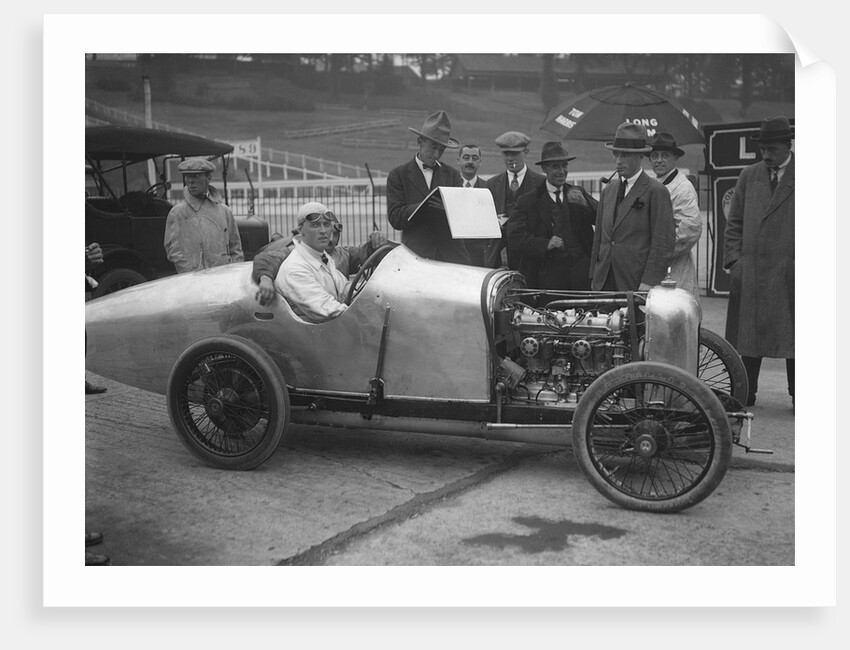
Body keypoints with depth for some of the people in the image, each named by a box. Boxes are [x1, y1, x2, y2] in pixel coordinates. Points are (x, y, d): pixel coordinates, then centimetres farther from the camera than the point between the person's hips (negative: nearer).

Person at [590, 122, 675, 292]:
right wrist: (594, 278, 12)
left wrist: (649, 282, -14)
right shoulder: (608, 191, 17)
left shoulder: (656, 192, -3)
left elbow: (664, 243, -8)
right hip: (604, 283, 5)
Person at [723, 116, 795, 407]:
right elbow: (734, 222, 12)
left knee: (793, 336, 3)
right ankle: (745, 394, 14)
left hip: (790, 274, -2)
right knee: (749, 337, 6)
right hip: (750, 272, 3)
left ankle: (797, 395, 14)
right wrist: (734, 259, 1)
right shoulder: (749, 176, 12)